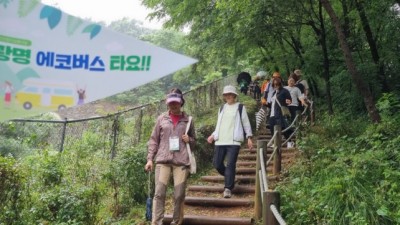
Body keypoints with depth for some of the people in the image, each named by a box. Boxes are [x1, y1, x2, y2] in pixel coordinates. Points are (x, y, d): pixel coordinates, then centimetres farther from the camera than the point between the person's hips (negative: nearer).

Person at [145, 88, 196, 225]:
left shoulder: (188, 120, 10)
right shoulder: (162, 118, 9)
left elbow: (194, 139, 20)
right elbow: (153, 140, 10)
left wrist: (189, 140, -3)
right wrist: (150, 159, 2)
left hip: (181, 161, 0)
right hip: (163, 160, 0)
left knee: (179, 195, 2)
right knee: (159, 193, -5)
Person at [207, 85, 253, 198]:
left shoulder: (240, 107, 6)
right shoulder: (222, 108, 18)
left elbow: (246, 123, 5)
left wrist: (249, 137, -3)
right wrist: (213, 135, 8)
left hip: (234, 141, -5)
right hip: (220, 141, 5)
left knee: (230, 164, -11)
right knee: (217, 164, 2)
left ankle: (228, 188, -5)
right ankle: (230, 177, 27)